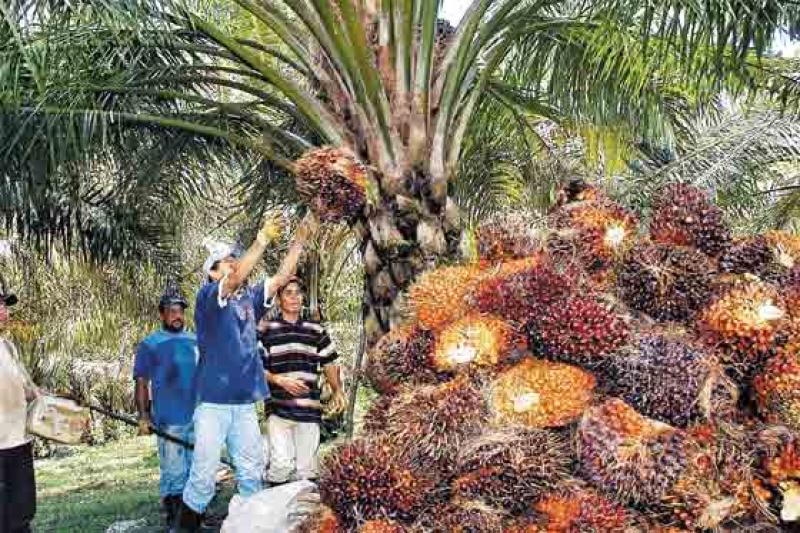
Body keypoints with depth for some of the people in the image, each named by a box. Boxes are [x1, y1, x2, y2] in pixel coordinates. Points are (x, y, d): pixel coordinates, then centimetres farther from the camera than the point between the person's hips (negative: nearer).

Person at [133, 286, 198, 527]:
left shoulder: (196, 341, 10)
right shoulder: (149, 344, -2)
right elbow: (142, 383, -4)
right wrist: (143, 416, -12)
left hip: (199, 418, 5)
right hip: (170, 421, -5)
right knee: (174, 473, 0)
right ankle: (174, 519, 12)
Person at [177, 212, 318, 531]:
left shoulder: (248, 299, 13)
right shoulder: (207, 297, -4)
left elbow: (282, 276, 12)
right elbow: (237, 277, -21)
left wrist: (300, 240, 3)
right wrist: (263, 239, -22)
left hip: (246, 403, 6)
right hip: (213, 402, -6)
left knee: (251, 475, 9)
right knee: (203, 476, -4)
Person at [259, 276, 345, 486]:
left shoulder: (316, 330, 12)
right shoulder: (266, 330, 1)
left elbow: (328, 363, 16)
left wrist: (337, 391, 2)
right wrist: (280, 380, -14)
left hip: (310, 409, 3)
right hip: (278, 408, -3)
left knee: (306, 469, 8)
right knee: (281, 465, -14)